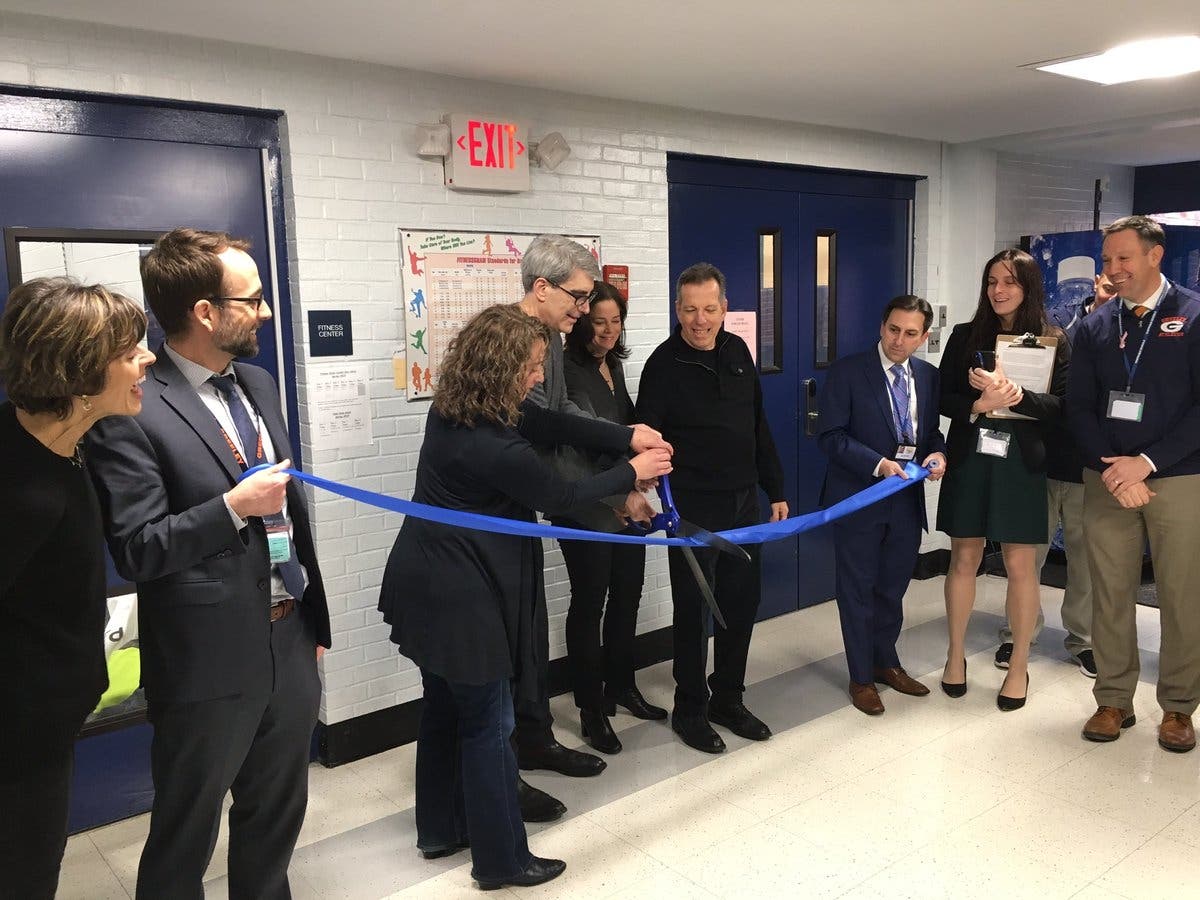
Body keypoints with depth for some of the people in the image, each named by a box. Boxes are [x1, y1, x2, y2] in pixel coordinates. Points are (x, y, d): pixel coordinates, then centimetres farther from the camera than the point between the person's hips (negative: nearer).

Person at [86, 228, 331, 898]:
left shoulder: (259, 386, 7)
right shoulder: (133, 412, -17)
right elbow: (135, 550, -17)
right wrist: (233, 508, -26)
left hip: (291, 645, 7)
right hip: (210, 663, -6)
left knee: (278, 822, 23)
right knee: (184, 843, 15)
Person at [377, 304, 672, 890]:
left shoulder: (450, 413, 1)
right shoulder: (496, 447, -26)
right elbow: (558, 498, -11)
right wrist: (633, 472, 0)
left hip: (429, 587, 9)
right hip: (463, 599, -9)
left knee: (445, 709, 21)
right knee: (488, 725, 5)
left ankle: (440, 829, 38)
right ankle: (501, 859, 21)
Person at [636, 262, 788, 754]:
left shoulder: (737, 351, 6)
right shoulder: (665, 364, -12)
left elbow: (758, 426, 13)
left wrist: (775, 489, 13)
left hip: (744, 501, 6)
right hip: (694, 507, -6)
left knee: (741, 603, 13)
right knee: (693, 608, 4)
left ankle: (728, 699, 30)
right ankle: (689, 709, 21)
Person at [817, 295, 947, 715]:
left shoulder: (928, 376, 6)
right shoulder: (848, 371, -10)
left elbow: (931, 429, 15)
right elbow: (831, 435, -13)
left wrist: (937, 453, -8)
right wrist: (878, 464, -23)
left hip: (908, 499, 5)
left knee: (893, 587, 18)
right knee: (858, 590, 7)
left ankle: (885, 662, 38)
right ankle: (861, 677, 22)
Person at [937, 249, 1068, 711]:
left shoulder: (1053, 341, 2)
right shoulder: (965, 336, 5)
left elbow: (1060, 405, -6)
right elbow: (944, 398, 1)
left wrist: (1014, 395, -23)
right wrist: (980, 405, -18)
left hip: (1022, 465, -1)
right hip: (969, 461, 1)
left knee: (1020, 565, 4)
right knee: (963, 559, 8)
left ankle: (1019, 666, 19)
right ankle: (956, 654, 23)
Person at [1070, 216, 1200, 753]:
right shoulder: (1094, 328, 9)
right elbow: (1079, 408, 5)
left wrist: (1146, 462, -15)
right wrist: (1112, 469, -9)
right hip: (1107, 479, 3)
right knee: (1110, 594, 7)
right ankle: (1114, 701, 19)